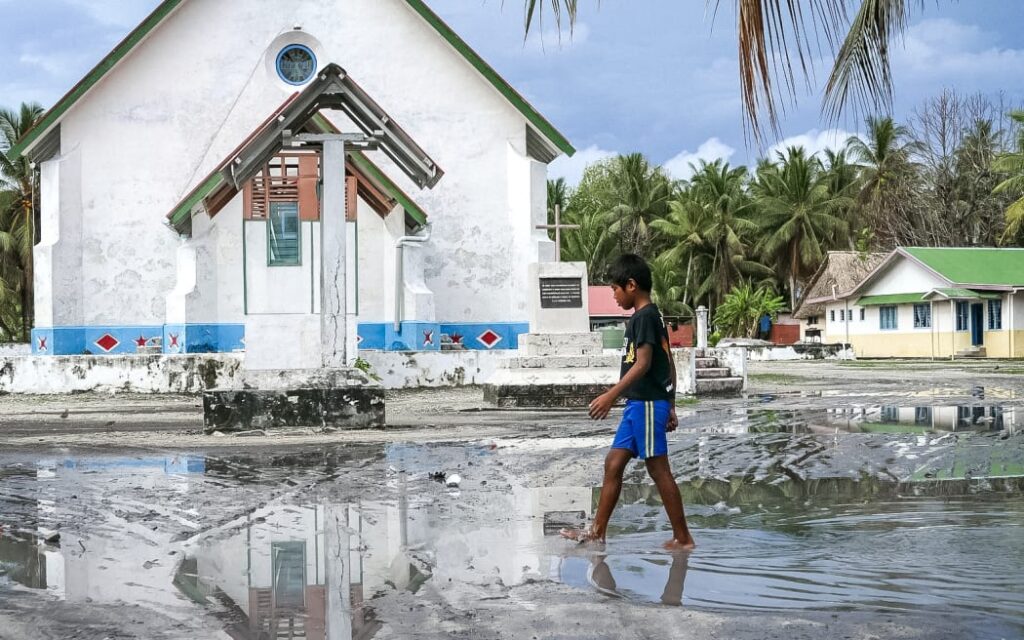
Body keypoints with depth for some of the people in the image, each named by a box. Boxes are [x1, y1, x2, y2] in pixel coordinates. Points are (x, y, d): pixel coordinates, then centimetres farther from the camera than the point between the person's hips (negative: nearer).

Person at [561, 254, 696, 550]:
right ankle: (597, 532, 15)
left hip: (647, 404, -10)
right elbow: (667, 364, 18)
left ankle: (683, 538, 1)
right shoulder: (651, 317, 16)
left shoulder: (644, 317, -13)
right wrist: (670, 407, 21)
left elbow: (643, 364, -22)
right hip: (639, 404, 10)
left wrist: (611, 395, -25)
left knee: (658, 469, -5)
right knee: (613, 463, 10)